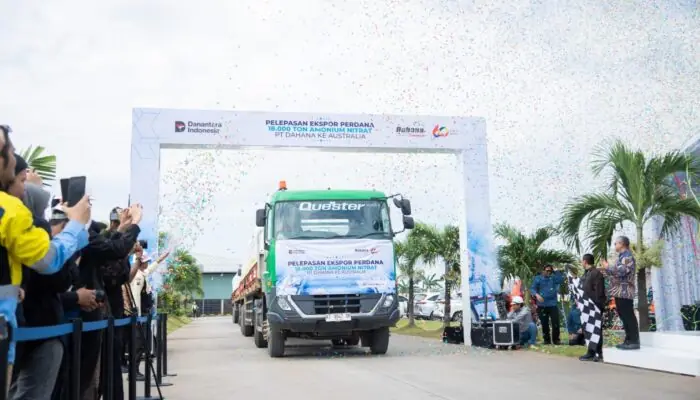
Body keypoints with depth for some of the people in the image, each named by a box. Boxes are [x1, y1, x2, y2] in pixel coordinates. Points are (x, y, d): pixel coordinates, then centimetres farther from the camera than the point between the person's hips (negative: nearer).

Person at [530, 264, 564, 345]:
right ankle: (547, 340, 16)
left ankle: (556, 339, 7)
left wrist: (557, 271, -8)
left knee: (556, 323, -5)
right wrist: (536, 294, -20)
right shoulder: (538, 278, 6)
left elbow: (561, 280, -8)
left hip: (553, 304, 1)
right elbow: (532, 288, -1)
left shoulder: (554, 278, 11)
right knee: (544, 324, 5)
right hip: (542, 305, -1)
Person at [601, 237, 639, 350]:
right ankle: (629, 340, 14)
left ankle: (634, 341, -8)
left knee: (629, 316, -9)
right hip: (620, 292, 10)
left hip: (624, 292, -10)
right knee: (624, 316, 10)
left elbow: (621, 271, -23)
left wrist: (608, 267, -13)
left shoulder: (628, 256, -10)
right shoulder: (622, 256, 21)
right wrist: (605, 271, 20)